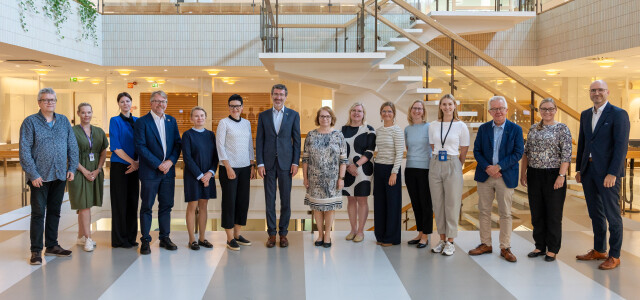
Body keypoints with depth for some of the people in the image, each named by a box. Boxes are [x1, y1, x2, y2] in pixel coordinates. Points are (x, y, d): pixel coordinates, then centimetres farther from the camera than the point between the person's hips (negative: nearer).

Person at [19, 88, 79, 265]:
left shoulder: (63, 121, 10)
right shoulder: (30, 122, -3)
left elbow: (73, 146, 11)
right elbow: (24, 151, -8)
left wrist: (72, 168, 2)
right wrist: (33, 174, -14)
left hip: (60, 176, 4)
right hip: (39, 177, -4)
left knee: (54, 212, 13)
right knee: (38, 213, 1)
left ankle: (52, 246, 23)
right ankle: (36, 251, 8)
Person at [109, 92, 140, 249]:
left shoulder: (137, 121, 11)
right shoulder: (115, 121, -3)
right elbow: (115, 147, -10)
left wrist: (138, 162, -7)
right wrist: (132, 161, -13)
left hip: (134, 166, 5)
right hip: (119, 166, -5)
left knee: (133, 201, 7)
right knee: (120, 202, -1)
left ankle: (131, 237, 16)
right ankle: (119, 239, 7)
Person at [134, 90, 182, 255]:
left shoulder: (171, 121, 11)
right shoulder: (142, 122, -4)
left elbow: (177, 143, 9)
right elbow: (140, 147, -10)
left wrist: (170, 161, -7)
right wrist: (158, 164, -14)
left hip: (168, 171, 4)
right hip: (150, 172, -4)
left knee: (166, 206, 10)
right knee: (146, 207, 2)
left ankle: (165, 238, 20)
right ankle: (145, 241, 10)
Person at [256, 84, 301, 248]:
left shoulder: (293, 115, 5)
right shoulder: (263, 115, 7)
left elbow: (296, 140, 3)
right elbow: (259, 140, 5)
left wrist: (295, 162, -4)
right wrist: (260, 163, -3)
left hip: (286, 163, -1)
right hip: (269, 163, 1)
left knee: (286, 200, 3)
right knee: (269, 199, 5)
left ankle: (283, 233, 15)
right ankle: (271, 233, 14)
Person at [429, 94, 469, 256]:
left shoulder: (461, 126, -1)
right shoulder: (433, 126, 7)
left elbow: (464, 150, 5)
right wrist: (438, 159, 13)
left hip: (452, 165, -3)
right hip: (435, 164, 3)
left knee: (452, 204, -1)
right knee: (437, 204, 6)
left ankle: (450, 242, 7)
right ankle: (442, 239, 16)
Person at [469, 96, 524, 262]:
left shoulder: (515, 129, 0)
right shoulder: (483, 129, 7)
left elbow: (518, 153, -6)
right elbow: (476, 151, 4)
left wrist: (498, 167, -15)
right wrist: (487, 168, -11)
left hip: (506, 177, -2)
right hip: (485, 175, 3)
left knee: (505, 213, 3)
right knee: (483, 211, 7)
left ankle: (505, 248, 13)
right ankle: (486, 244, 19)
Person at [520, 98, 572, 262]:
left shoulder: (562, 129, -4)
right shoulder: (533, 128, 11)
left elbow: (566, 155, -10)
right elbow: (526, 152, 13)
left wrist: (561, 176, -17)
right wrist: (523, 173, 7)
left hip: (553, 175, -5)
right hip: (534, 176, 5)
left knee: (553, 214, 2)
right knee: (536, 213, 10)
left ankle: (552, 249, 13)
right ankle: (540, 246, 22)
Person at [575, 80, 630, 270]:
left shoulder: (618, 114, -8)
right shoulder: (585, 115, 13)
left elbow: (621, 146, -13)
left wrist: (612, 173, -19)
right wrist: (578, 169, 13)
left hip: (608, 171, -6)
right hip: (588, 169, 6)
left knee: (612, 215, 1)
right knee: (595, 214, 14)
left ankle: (614, 256, 11)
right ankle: (599, 250, 26)